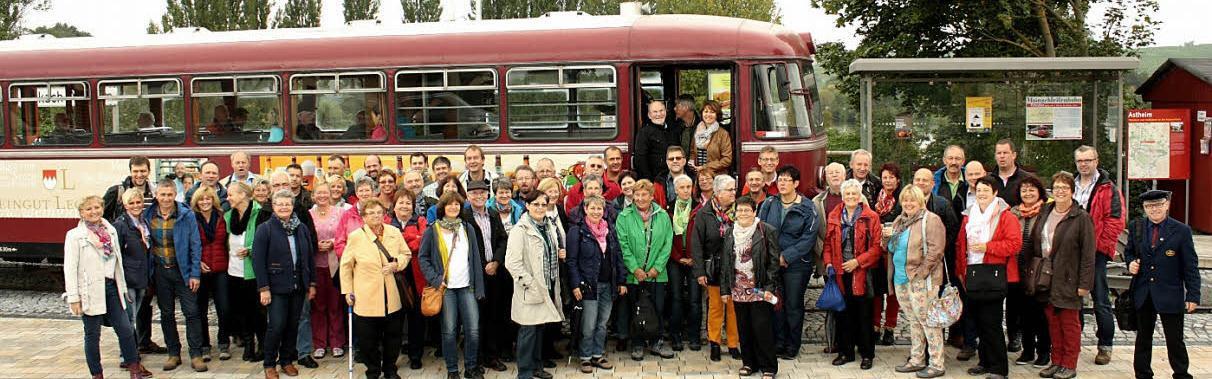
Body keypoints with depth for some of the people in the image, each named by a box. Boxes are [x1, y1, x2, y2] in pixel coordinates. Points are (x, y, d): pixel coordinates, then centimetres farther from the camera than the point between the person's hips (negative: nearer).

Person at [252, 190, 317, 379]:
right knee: (277, 326, -6)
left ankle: (287, 360, 24)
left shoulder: (302, 229, 8)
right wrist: (263, 288, -14)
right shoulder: (265, 229, -6)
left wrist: (312, 283, 9)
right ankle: (269, 364, 10)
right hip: (276, 286, -4)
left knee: (293, 325, 9)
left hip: (298, 286, 4)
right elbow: (258, 260, -9)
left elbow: (310, 257, 12)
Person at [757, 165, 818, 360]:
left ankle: (792, 346, 15)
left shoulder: (807, 208, -5)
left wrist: (786, 256, -14)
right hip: (771, 262, 3)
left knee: (794, 305, 4)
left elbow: (809, 238, -9)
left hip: (796, 264, -3)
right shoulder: (769, 204, 5)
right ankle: (778, 343, 18)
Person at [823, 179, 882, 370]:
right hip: (840, 273, 3)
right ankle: (845, 352, 20)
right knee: (843, 313, 10)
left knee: (863, 314, 2)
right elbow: (828, 242, 13)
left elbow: (877, 246, -6)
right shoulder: (834, 216, 9)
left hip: (861, 273, -3)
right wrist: (829, 263, 0)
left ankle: (867, 354, 13)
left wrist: (858, 261, -14)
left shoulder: (871, 217, -3)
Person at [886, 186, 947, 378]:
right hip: (901, 278, 8)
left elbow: (936, 249, -17)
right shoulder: (899, 222, 16)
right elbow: (892, 248, 28)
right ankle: (916, 360, 24)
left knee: (927, 320, -6)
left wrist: (920, 272, -18)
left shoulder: (930, 220, -10)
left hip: (921, 280, -8)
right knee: (913, 321, 15)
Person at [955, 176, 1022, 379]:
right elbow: (960, 244, 18)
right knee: (978, 321, 10)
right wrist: (961, 270, 10)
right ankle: (985, 362, 23)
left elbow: (1014, 244, -12)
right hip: (972, 273, 6)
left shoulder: (1005, 216, -3)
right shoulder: (969, 216, 16)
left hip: (994, 275, -6)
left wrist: (987, 247, -15)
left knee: (991, 323, -6)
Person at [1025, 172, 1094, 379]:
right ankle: (1056, 361, 20)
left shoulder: (1082, 218, -7)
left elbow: (1088, 254, -10)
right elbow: (1033, 243, 12)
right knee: (1052, 322, 11)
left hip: (1068, 280, -5)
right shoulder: (1044, 213, 10)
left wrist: (1085, 283, -14)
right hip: (1046, 280, 5)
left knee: (1070, 323, 2)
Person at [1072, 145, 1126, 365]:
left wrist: (1098, 244, -14)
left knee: (1100, 302, 0)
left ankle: (1105, 347, 8)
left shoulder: (1108, 189, -4)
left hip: (1096, 252, -5)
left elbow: (1116, 221, -11)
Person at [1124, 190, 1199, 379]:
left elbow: (1191, 266, -4)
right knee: (1143, 338, 14)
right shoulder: (1136, 227, 3)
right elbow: (1129, 251, 18)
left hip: (1170, 295, -3)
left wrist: (1193, 296, -7)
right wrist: (1130, 263, -5)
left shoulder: (1181, 231, -6)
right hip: (1142, 294, 3)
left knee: (1175, 340, 3)